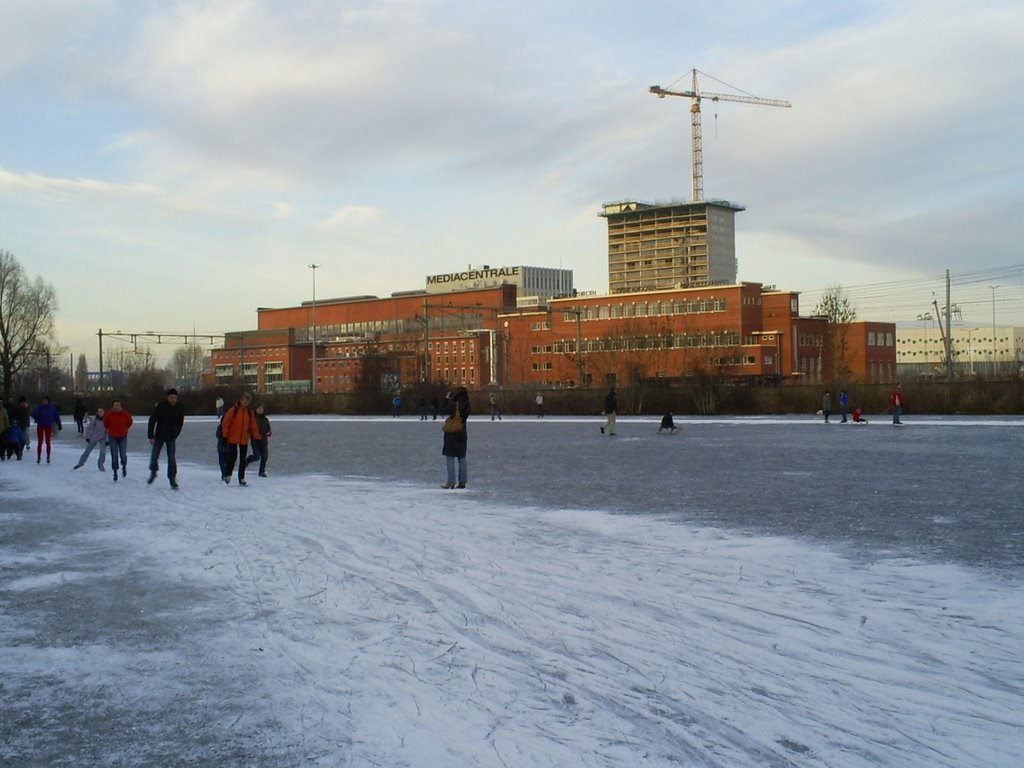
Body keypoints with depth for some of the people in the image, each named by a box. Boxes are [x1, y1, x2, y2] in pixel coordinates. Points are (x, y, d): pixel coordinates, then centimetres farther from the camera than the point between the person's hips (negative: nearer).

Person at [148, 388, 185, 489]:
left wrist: (176, 434, 8)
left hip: (171, 437, 1)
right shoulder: (160, 406, -16)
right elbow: (152, 421, -13)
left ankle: (172, 479, 0)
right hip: (159, 436, -1)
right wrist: (151, 436, -15)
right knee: (154, 457, 4)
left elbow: (180, 422, 9)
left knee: (172, 459, -6)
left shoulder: (180, 408, -6)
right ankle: (153, 472, 32)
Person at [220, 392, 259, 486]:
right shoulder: (233, 410, -9)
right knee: (233, 456, -5)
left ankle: (241, 478, 11)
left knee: (243, 459, 5)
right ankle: (227, 475, 14)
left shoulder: (249, 412, 5)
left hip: (244, 440, 4)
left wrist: (257, 437, 6)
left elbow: (253, 426, 10)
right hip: (232, 439, -4)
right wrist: (225, 436, -11)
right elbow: (226, 423, -7)